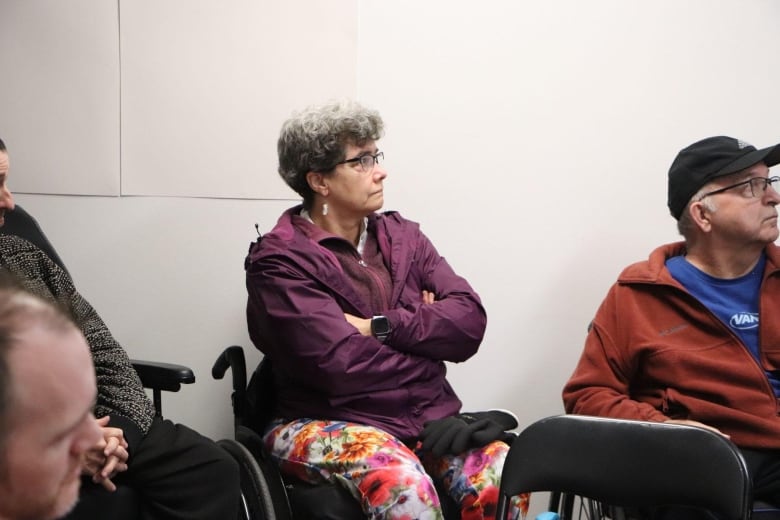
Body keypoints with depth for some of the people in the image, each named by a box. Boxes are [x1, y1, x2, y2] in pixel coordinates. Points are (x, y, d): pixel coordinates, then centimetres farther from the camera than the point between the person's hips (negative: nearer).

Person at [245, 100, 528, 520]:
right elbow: (341, 365, -18)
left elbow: (469, 320, 0)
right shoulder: (281, 262, -5)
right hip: (326, 423, -4)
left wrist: (380, 327, -13)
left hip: (428, 418, 5)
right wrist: (425, 329, -3)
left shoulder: (402, 236, 13)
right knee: (405, 486, -37)